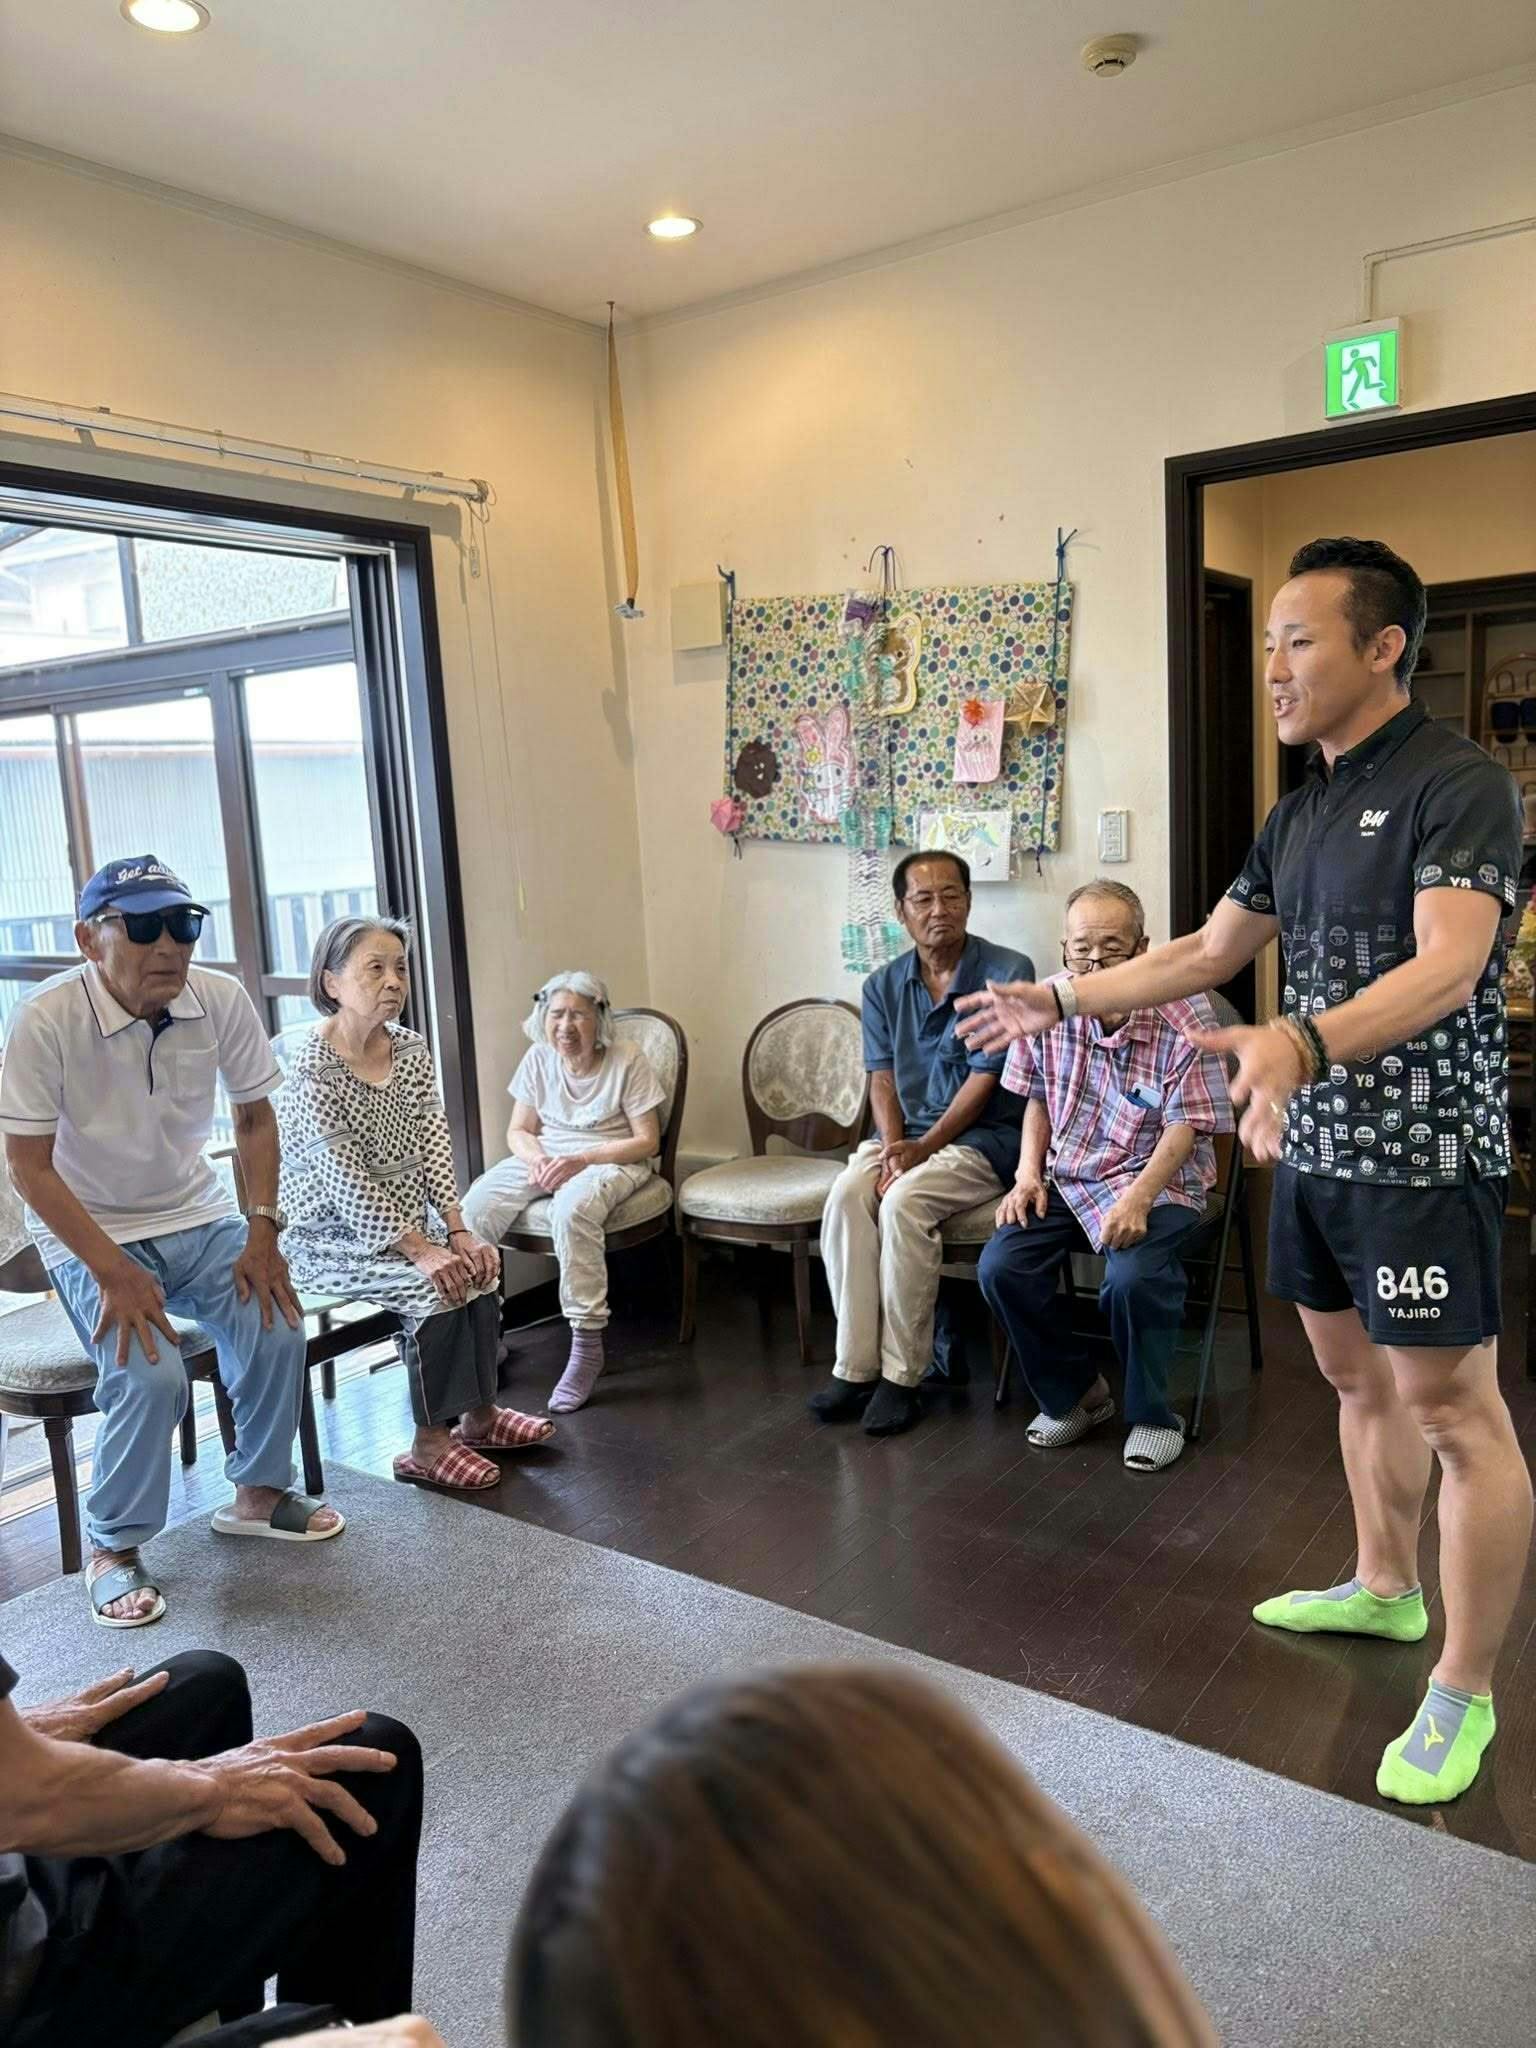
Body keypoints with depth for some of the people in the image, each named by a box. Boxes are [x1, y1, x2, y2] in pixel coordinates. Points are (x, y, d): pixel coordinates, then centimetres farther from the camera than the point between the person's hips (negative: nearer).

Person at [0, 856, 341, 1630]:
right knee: (150, 1376, -23)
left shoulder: (223, 999, -13)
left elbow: (254, 1116, 1)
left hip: (197, 1216, 4)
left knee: (277, 1330, -16)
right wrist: (114, 1273, -23)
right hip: (88, 1232, -4)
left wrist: (262, 1232, -8)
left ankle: (258, 1493, 12)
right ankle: (114, 1548, 3)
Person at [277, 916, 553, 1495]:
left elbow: (434, 1146, 0)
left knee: (479, 1265, -10)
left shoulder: (410, 1049, 2)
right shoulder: (311, 1070, -20)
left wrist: (457, 1230, -11)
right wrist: (422, 1250, -26)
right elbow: (346, 1183, -23)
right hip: (328, 1238, -7)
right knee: (435, 1285, -23)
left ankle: (479, 1414, 7)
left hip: (401, 1223, 7)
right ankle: (429, 1444, -9)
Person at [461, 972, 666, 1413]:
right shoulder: (538, 1059, 3)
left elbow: (646, 1141, -10)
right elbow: (518, 1131, 8)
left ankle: (587, 1345, -30)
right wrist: (536, 1158, -16)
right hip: (545, 1157, 5)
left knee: (571, 1210, -40)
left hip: (611, 1160, -5)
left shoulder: (627, 1062, -10)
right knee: (475, 1206, -23)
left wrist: (581, 1160, -21)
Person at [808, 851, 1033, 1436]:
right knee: (846, 1195, -24)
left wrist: (919, 1150, -16)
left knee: (904, 1202, -30)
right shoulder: (884, 986, 9)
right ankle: (855, 1367, -18)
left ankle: (902, 1376, -18)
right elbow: (882, 1079, 4)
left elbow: (985, 1079, -12)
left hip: (983, 1137, -5)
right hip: (906, 1135, 5)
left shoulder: (1006, 972, -8)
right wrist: (892, 1145, -14)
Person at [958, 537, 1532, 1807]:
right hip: (1319, 1145, 8)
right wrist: (1063, 1002, 13)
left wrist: (1300, 1043, -44)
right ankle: (1384, 1589, 38)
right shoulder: (1302, 811, 13)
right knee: (1355, 1374, 19)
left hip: (1426, 1151, -8)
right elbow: (1210, 952, 17)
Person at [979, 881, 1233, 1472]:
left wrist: (1137, 1198, -26)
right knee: (1000, 1267, -16)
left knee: (1132, 1279, -31)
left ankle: (1151, 1415, -1)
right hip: (1069, 1178, 5)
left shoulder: (1185, 1019, -16)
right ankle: (1074, 1394, 10)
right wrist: (1028, 1172, -2)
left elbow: (1186, 1125, -13)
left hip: (1159, 1180, -4)